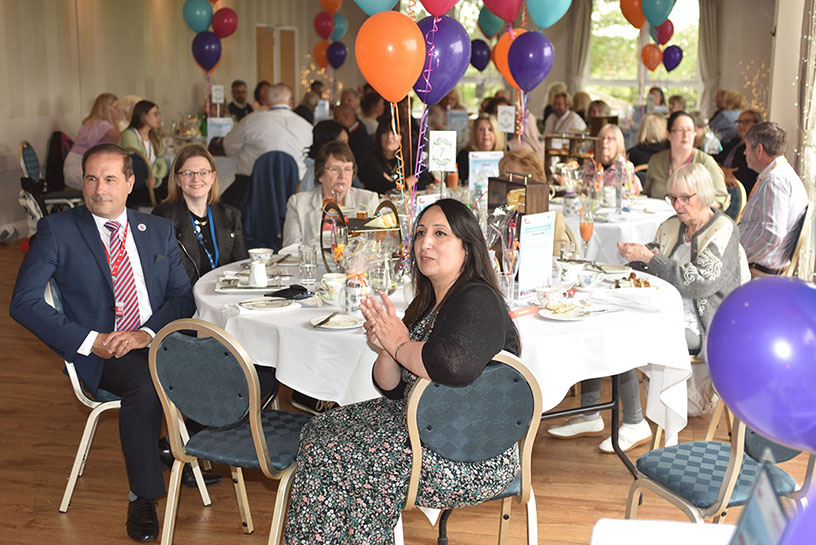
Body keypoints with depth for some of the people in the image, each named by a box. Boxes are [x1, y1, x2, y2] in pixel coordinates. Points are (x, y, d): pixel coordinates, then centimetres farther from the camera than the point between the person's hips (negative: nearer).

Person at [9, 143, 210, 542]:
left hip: (157, 341, 3)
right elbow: (24, 303, -4)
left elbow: (182, 296, 8)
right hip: (99, 353, -3)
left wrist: (148, 333, -13)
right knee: (144, 384, -34)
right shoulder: (57, 230, 2)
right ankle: (142, 498, -17)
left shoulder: (159, 230, 13)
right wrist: (89, 341, -14)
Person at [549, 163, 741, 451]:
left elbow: (697, 283, -20)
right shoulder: (671, 226, 12)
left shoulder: (723, 230, -8)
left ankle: (635, 425, -11)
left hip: (693, 327, -8)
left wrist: (649, 257, -20)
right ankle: (589, 415, -5)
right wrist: (635, 253, -5)